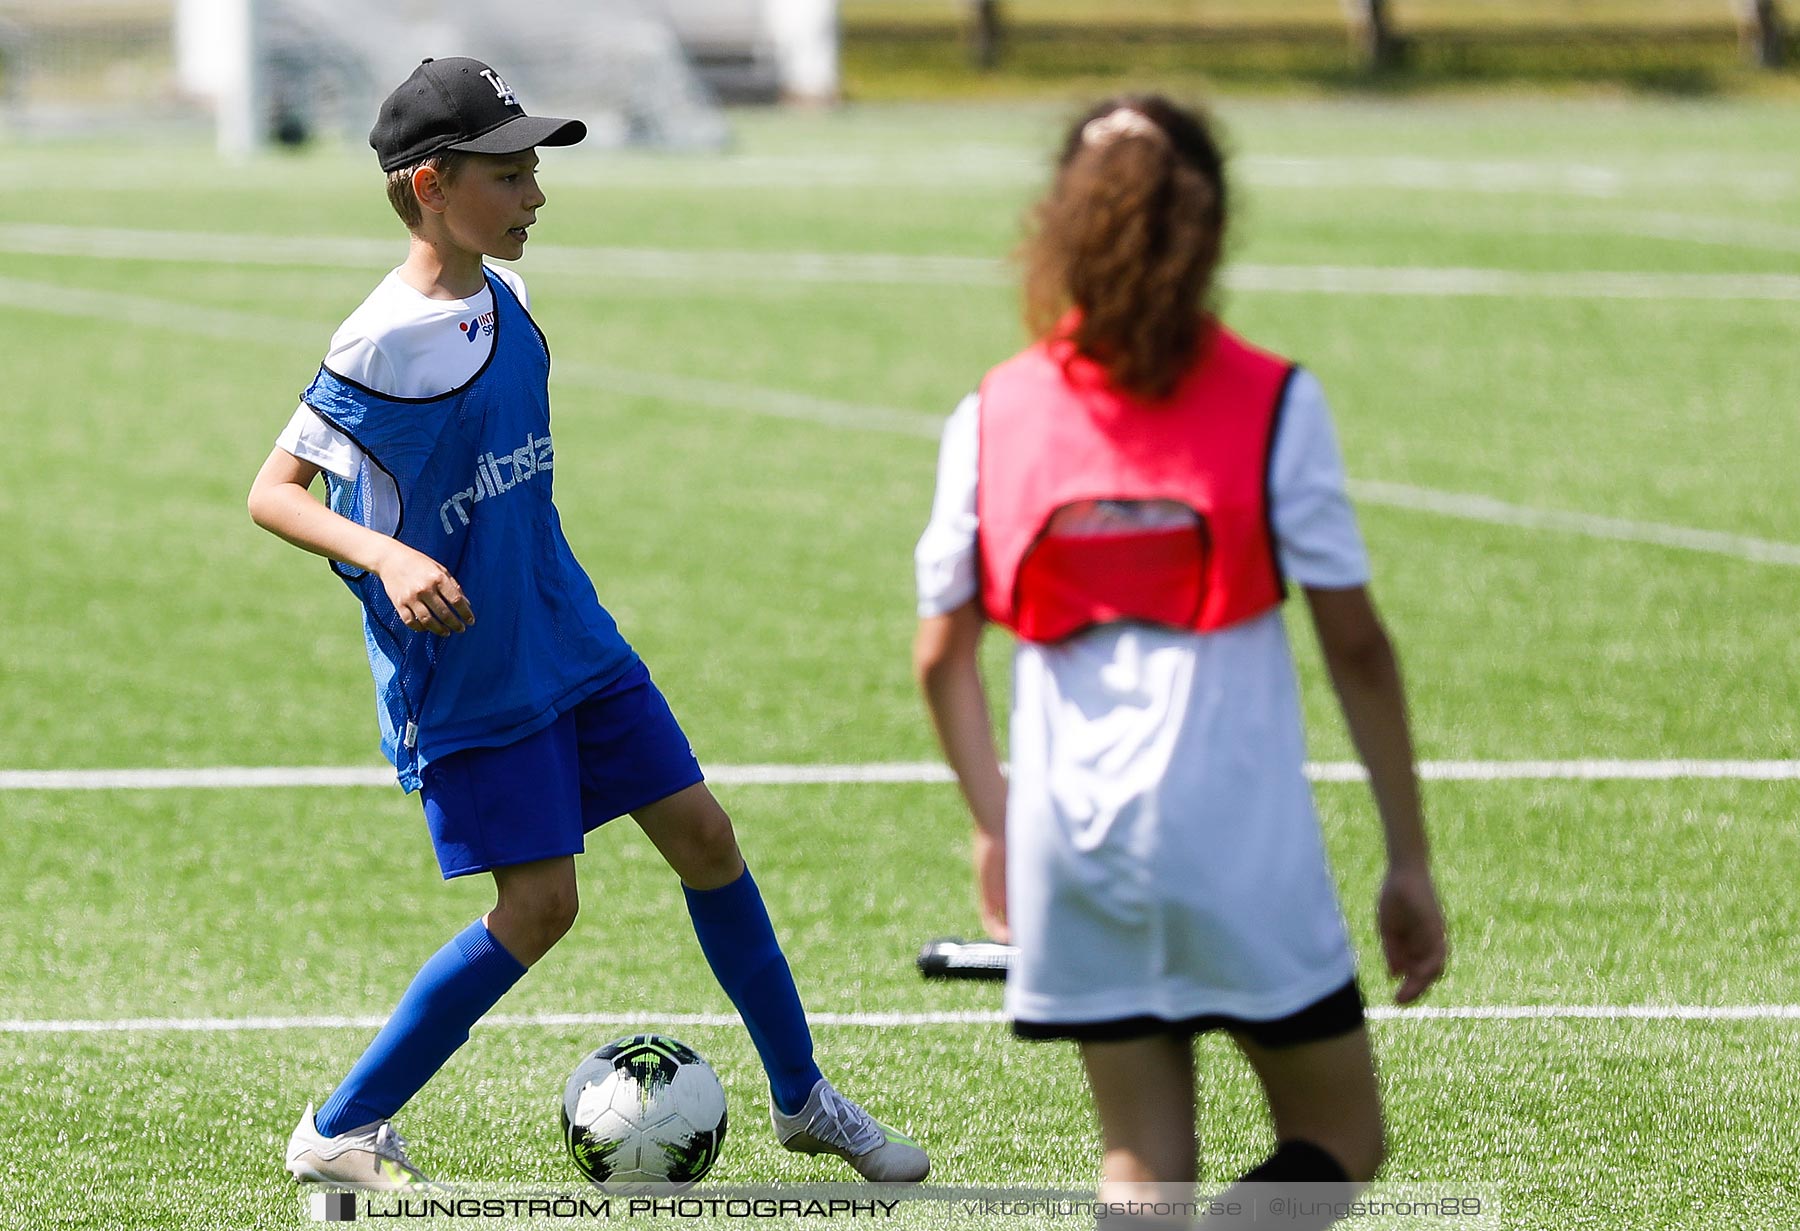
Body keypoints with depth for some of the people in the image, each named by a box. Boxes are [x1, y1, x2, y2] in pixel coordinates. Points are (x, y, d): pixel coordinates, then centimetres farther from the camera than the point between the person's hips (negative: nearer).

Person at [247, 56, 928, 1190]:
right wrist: (387, 556, -33)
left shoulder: (502, 302, 4)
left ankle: (804, 1099, 23)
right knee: (541, 901, -10)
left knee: (703, 834, 8)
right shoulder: (386, 343, -20)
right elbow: (276, 491, -17)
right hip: (467, 674, -8)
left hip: (569, 638, 8)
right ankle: (339, 1133, 2)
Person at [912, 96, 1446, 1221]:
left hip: (1069, 836, 3)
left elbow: (942, 657, 10)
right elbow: (1356, 646, -3)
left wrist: (997, 827, 24)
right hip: (1241, 832, -3)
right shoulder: (1275, 406, -4)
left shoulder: (994, 416, 4)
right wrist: (1410, 859, 4)